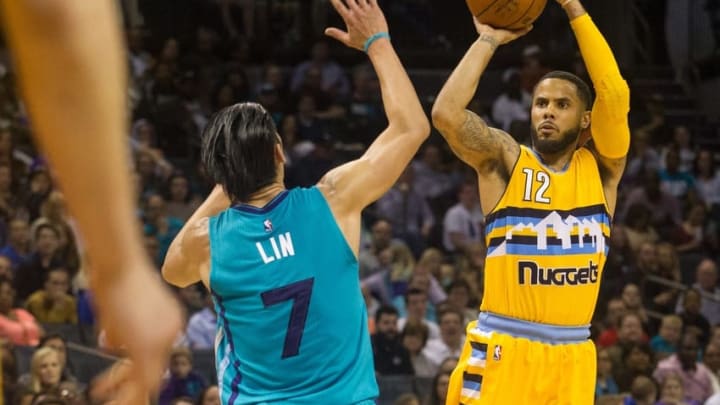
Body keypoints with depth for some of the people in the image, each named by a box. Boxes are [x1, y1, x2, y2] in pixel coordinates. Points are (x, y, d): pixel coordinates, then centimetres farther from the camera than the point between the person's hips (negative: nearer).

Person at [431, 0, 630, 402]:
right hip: (503, 351, -3)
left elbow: (616, 96, -9)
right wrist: (488, 41, -6)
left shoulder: (601, 168, 7)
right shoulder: (505, 160, 2)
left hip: (573, 355, 3)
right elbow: (447, 113, -14)